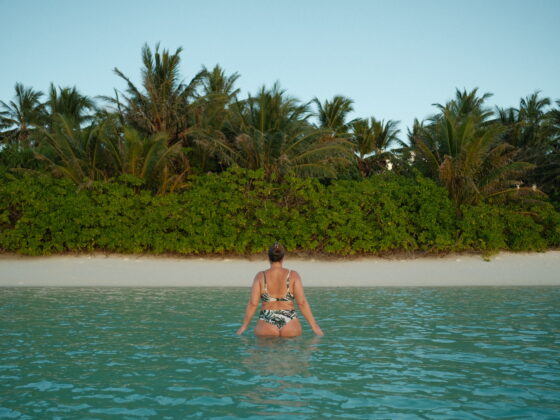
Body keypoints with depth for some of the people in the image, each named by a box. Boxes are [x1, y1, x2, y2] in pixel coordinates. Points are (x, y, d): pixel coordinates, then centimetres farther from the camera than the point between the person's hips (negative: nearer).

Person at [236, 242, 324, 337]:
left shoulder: (260, 276, -1)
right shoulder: (293, 275, -2)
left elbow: (253, 303, -5)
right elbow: (302, 302, -6)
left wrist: (244, 325, 4)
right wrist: (314, 325, -1)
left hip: (266, 326, 0)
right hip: (289, 325, 0)